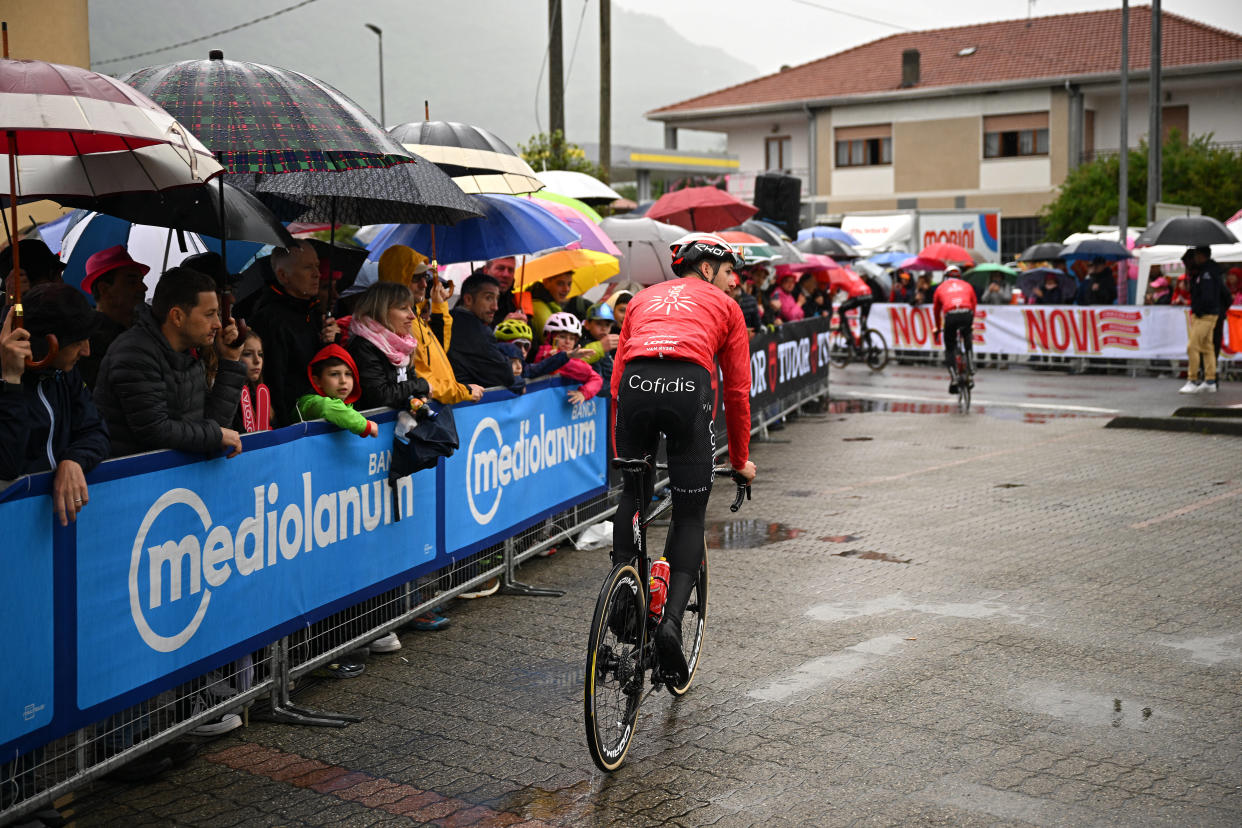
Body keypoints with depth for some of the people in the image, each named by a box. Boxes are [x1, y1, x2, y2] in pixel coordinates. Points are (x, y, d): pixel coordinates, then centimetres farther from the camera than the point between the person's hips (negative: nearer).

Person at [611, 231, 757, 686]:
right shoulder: (724, 306, 24)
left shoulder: (643, 299, 32)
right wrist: (740, 460, 31)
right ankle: (672, 618, -7)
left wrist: (618, 451, 32)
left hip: (635, 385, 2)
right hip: (688, 388, -2)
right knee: (690, 517, 8)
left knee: (630, 496, 23)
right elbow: (737, 390, 22)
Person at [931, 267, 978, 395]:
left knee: (950, 350, 12)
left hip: (950, 315, -1)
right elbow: (974, 305, 33)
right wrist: (971, 324, 45)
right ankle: (970, 374, 15)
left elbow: (936, 310, 31)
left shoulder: (941, 287, 27)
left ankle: (953, 377, -5)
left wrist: (937, 328, 44)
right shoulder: (967, 285, 29)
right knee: (968, 344, 25)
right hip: (966, 314, 1)